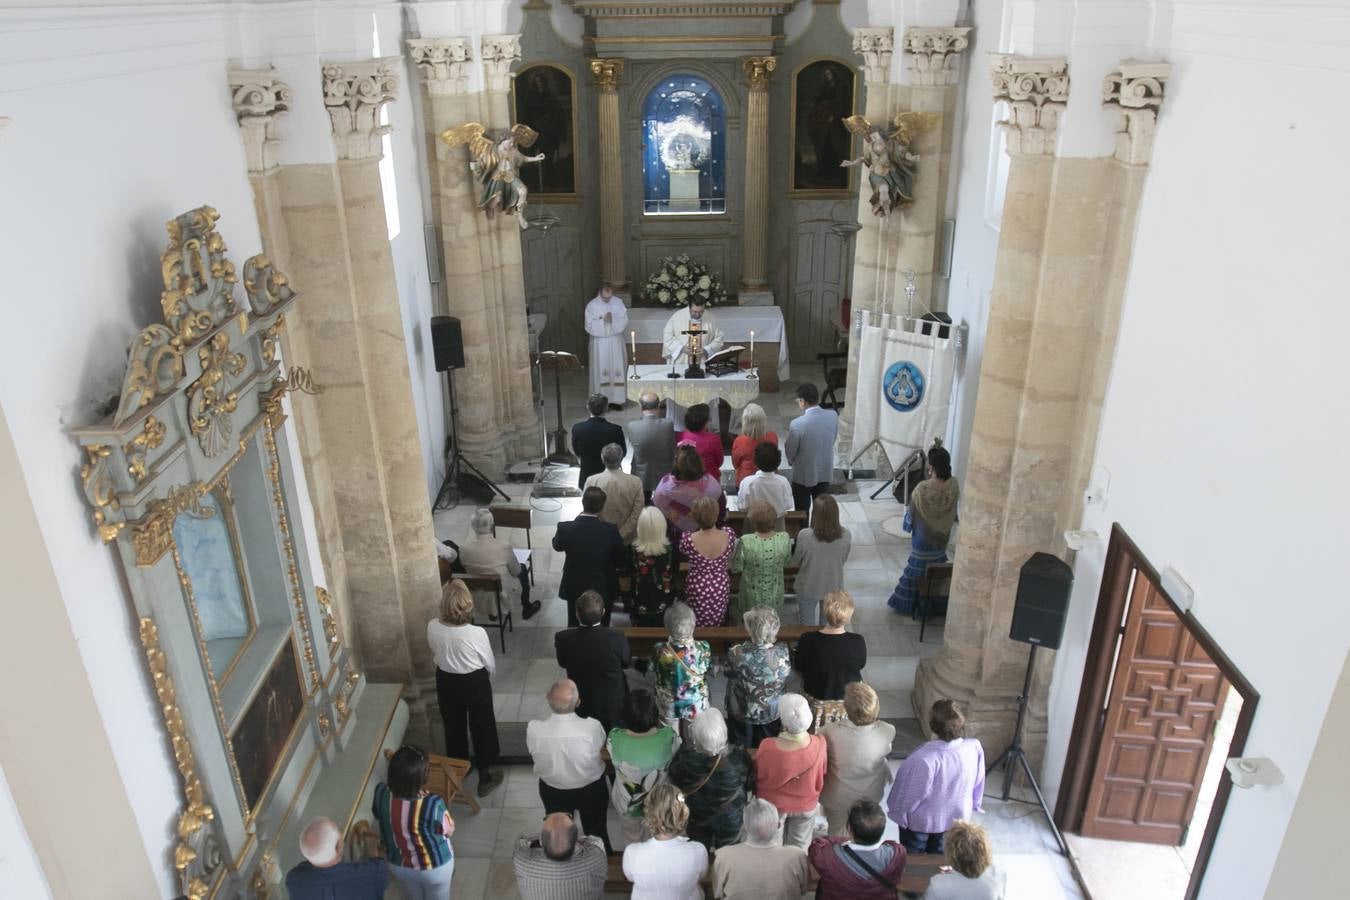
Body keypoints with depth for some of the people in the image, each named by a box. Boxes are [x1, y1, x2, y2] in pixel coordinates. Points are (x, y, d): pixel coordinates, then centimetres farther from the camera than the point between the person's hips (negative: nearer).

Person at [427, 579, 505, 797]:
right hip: (474, 682, -3)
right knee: (481, 727, 19)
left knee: (453, 726, 25)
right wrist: (484, 680, 9)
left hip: (445, 681, 3)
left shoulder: (432, 627, -20)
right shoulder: (477, 633, -30)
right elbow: (490, 665, -13)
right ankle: (485, 777, 35)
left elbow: (435, 654, 1)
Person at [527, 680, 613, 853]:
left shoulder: (534, 729, -32)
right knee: (596, 831, 30)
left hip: (552, 791, 1)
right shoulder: (592, 727, -35)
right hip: (591, 790, -1)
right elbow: (602, 749, -13)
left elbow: (534, 754, -10)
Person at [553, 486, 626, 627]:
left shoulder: (565, 528, -23)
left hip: (575, 589, 1)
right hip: (603, 589, -1)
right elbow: (621, 560, -10)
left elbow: (557, 546, 0)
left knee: (574, 629, 22)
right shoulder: (610, 531, -25)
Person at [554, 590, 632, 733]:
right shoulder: (617, 638, -31)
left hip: (581, 705, 1)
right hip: (613, 704, -1)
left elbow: (562, 663, -6)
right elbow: (627, 663, -10)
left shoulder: (563, 638, -28)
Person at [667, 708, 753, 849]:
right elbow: (748, 784, -15)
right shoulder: (738, 756, -36)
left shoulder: (684, 754, -33)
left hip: (695, 818, 1)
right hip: (729, 820, -1)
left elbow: (673, 781, -12)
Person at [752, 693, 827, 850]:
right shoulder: (819, 744, -30)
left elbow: (758, 776, -16)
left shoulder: (768, 748, -36)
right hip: (806, 805, 1)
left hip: (773, 804, -1)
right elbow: (822, 774, -10)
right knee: (800, 848, 28)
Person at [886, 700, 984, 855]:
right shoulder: (975, 747, -24)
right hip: (957, 816, 4)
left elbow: (909, 795, -22)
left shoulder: (923, 759, -38)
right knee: (939, 854, 30)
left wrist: (897, 812, -3)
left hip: (922, 820, -4)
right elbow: (978, 782, -4)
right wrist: (974, 804, 15)